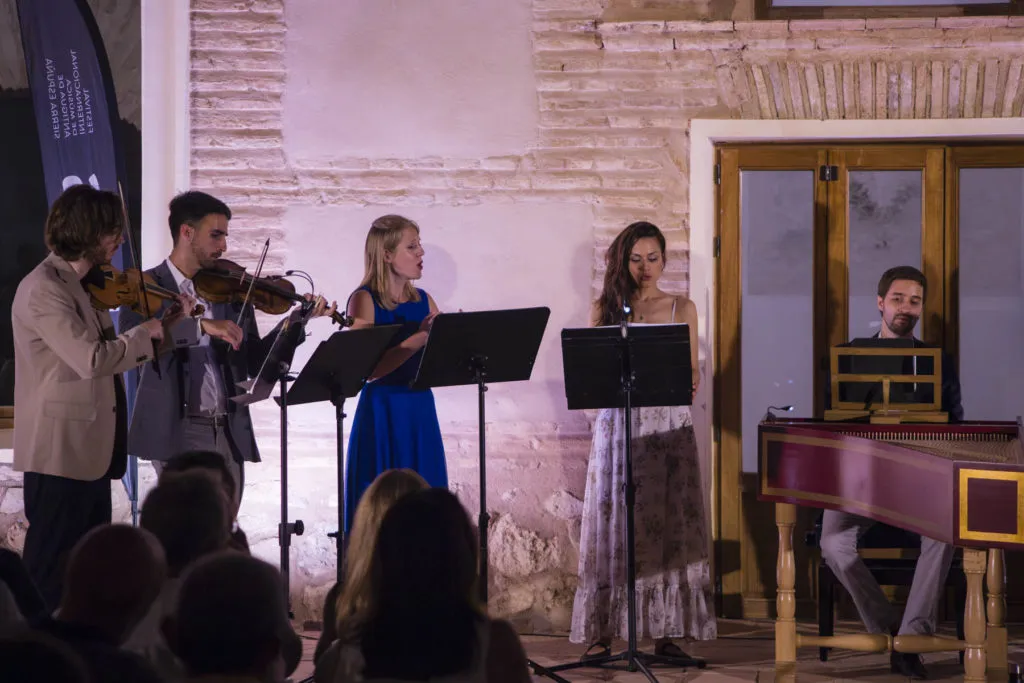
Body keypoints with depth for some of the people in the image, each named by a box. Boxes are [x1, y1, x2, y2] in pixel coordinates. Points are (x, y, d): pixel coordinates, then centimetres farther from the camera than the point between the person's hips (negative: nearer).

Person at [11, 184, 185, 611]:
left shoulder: (84, 285, 13)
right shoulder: (43, 290, -17)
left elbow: (107, 356, 14)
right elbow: (91, 359, -27)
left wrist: (162, 327, 3)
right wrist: (144, 335, -13)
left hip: (91, 451, 10)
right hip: (62, 450, -10)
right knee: (52, 571, -3)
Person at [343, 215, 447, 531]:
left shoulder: (423, 301, 10)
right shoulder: (365, 301, -6)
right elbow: (368, 368, -18)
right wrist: (420, 339, -23)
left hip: (421, 413, 6)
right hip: (382, 414, -5)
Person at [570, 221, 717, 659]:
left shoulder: (682, 309, 8)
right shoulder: (606, 308, 7)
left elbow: (692, 369, 9)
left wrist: (690, 384, -12)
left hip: (669, 426, 1)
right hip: (618, 425, -1)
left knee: (670, 524, -2)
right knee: (613, 523, -2)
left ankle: (666, 631, 3)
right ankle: (601, 631, 1)